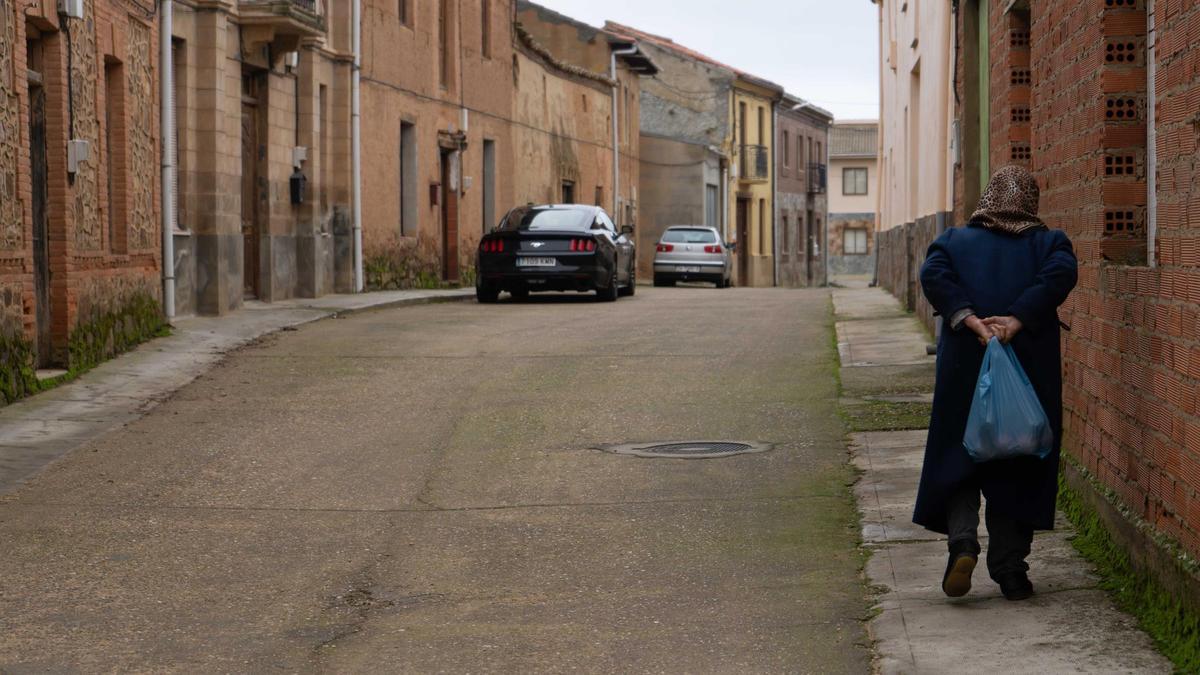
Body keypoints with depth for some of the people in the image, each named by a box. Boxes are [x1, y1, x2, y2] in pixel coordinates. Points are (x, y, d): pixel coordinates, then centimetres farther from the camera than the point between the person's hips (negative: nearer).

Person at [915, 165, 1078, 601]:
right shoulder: (1047, 242, 8)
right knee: (1019, 467, 7)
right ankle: (1009, 570, 7)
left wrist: (968, 319, -16)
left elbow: (933, 275, -10)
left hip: (964, 369, 0)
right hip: (1031, 371, 0)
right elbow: (1062, 272, -13)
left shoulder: (956, 240, 9)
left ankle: (962, 540, -14)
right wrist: (1019, 319, -18)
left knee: (957, 459, 10)